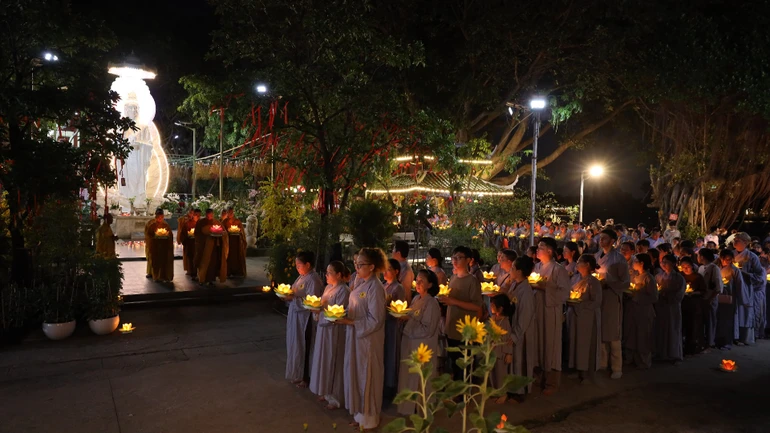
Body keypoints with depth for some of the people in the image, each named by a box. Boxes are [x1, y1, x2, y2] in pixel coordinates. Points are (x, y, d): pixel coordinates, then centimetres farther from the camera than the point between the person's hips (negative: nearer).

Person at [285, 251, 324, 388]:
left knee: (304, 348, 3)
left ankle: (306, 377, 17)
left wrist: (293, 298, -23)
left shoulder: (313, 280, -18)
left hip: (305, 319, -9)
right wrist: (288, 296, -2)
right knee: (295, 346, 17)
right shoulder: (301, 277, 11)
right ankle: (297, 374, 32)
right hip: (296, 317, 9)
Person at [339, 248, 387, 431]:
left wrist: (349, 322, -22)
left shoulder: (375, 287, -20)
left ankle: (368, 418, 25)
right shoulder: (360, 282, 5)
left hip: (368, 338, -8)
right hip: (355, 335, 8)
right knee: (356, 373, 16)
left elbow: (375, 320, -22)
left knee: (366, 375, 7)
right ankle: (360, 412, 33)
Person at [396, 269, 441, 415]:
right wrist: (404, 317, -2)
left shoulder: (431, 303, -17)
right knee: (409, 376, 17)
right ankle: (408, 406, 33)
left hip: (422, 346, -7)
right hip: (410, 343, 7)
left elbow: (427, 329, -22)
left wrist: (409, 319, -20)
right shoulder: (416, 299, 6)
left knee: (419, 378, 6)